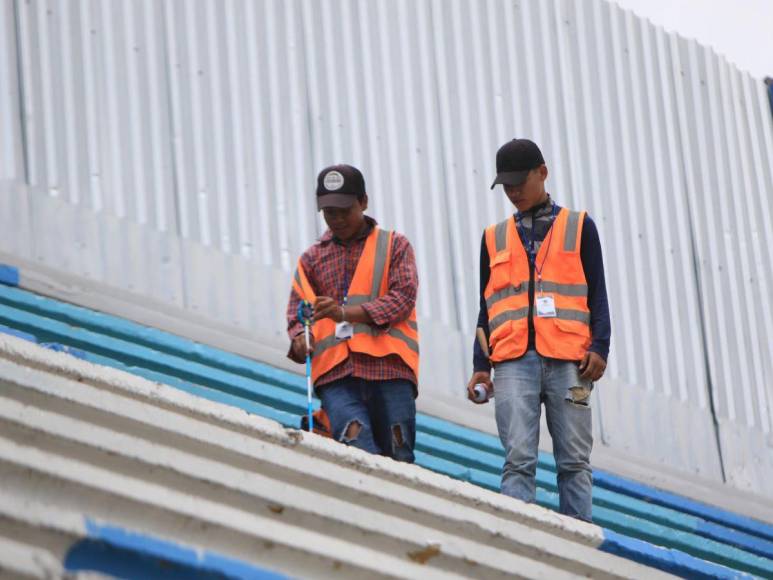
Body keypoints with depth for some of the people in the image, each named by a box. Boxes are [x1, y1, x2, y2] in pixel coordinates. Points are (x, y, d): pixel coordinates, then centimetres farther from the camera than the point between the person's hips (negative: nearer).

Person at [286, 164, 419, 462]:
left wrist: (346, 312, -15)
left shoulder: (394, 245, 15)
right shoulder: (312, 259, 23)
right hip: (335, 370, 1)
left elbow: (403, 297, -1)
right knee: (358, 450, -22)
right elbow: (296, 313, 16)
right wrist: (300, 339, -10)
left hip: (387, 364, -1)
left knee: (397, 457, -7)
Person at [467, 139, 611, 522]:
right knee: (518, 459, -12)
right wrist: (480, 366, 9)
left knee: (574, 460, -4)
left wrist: (599, 347, -4)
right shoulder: (494, 238, 21)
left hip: (567, 359, -1)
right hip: (514, 360, 1)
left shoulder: (579, 227, 15)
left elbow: (597, 293, 10)